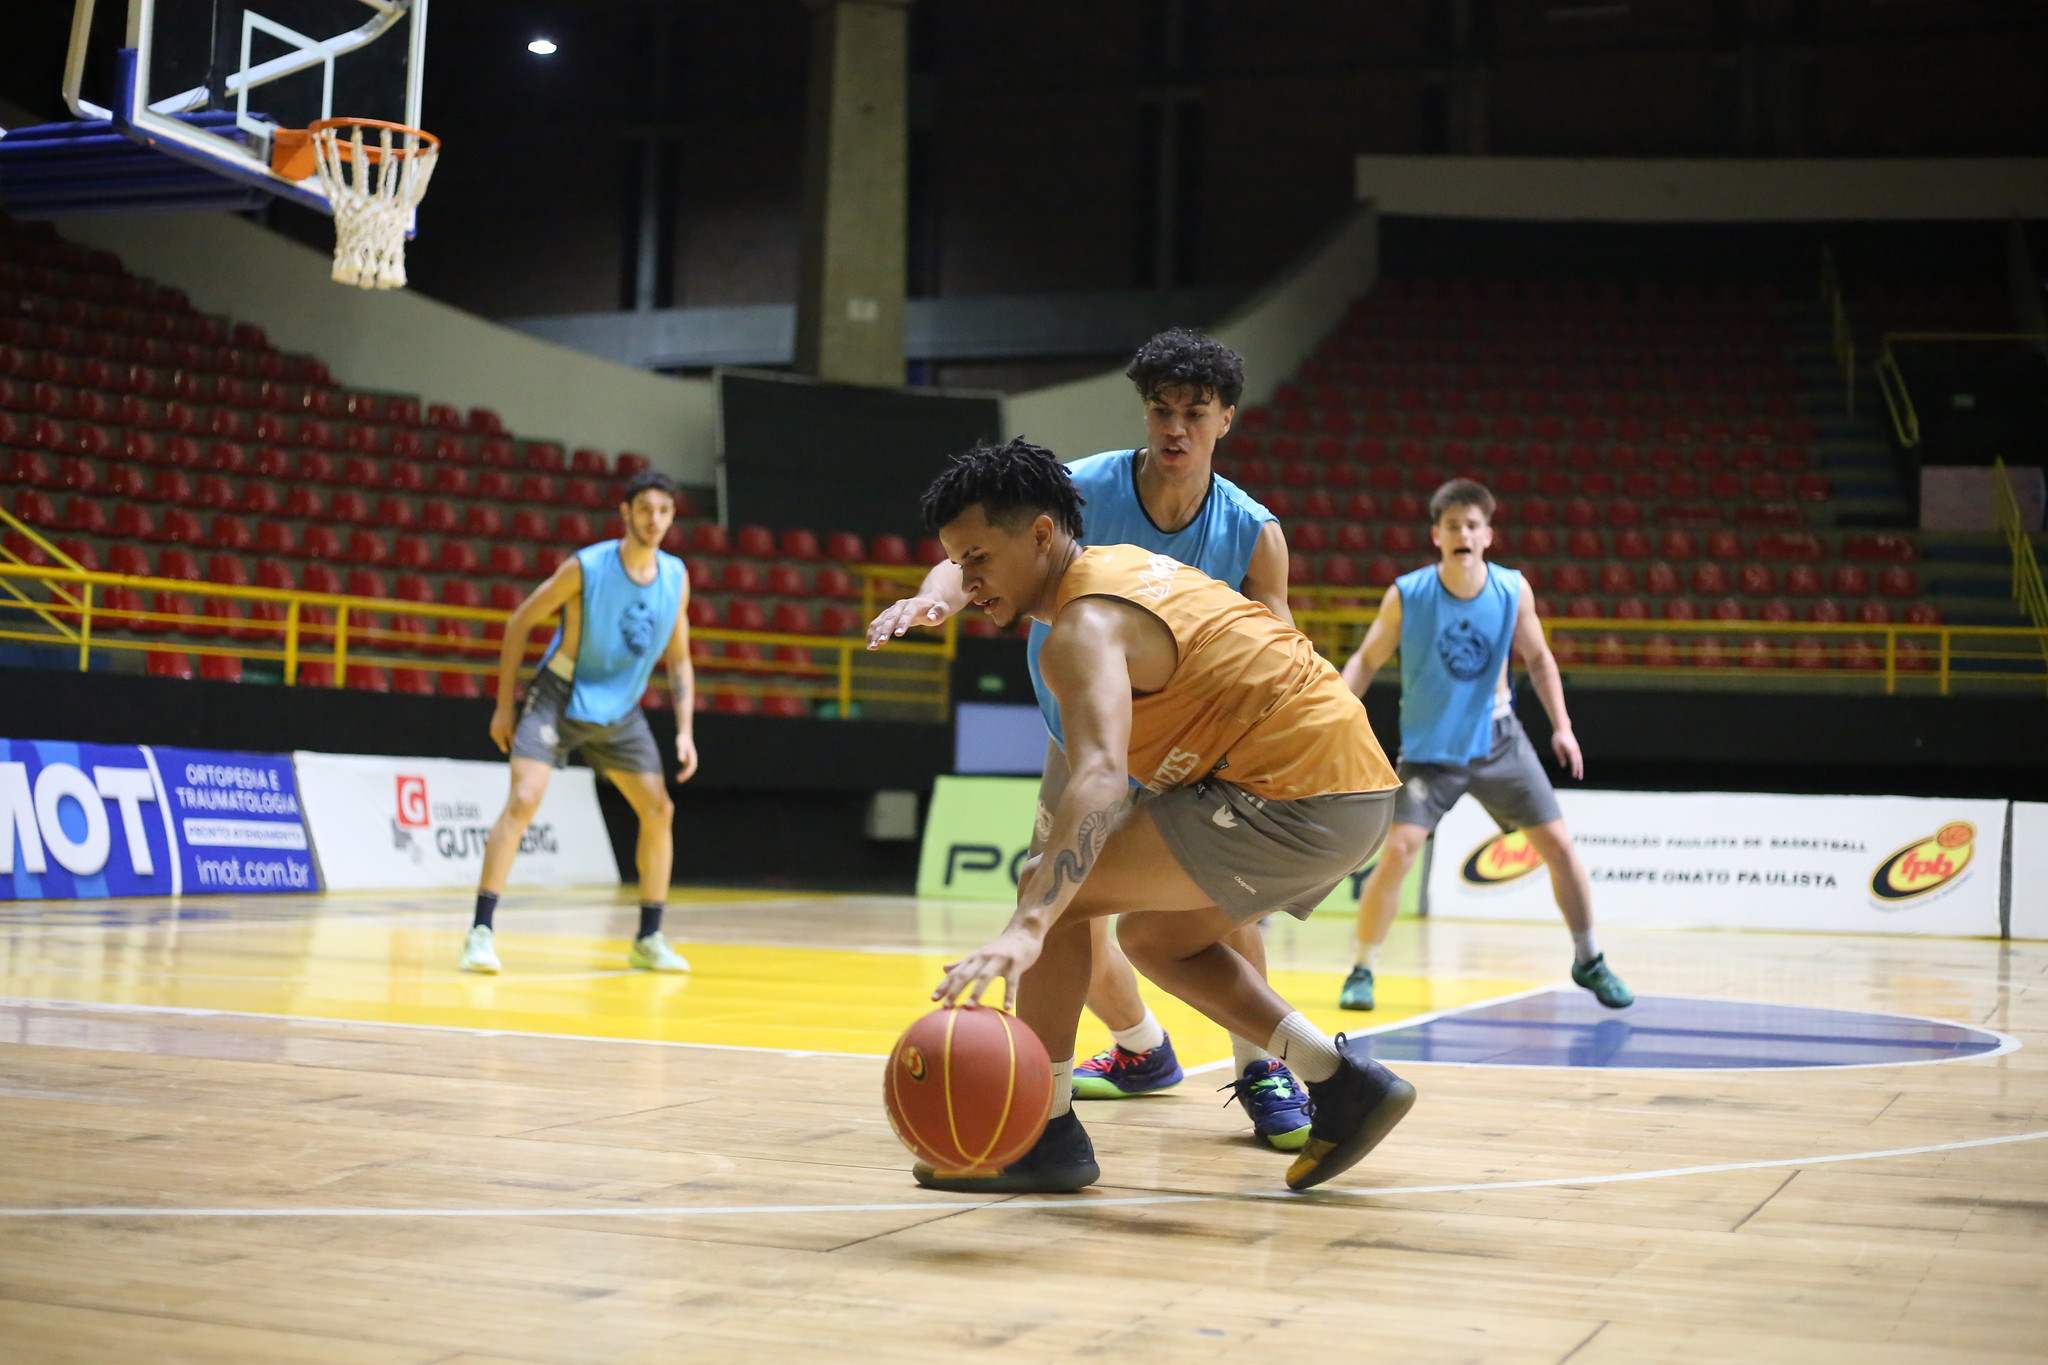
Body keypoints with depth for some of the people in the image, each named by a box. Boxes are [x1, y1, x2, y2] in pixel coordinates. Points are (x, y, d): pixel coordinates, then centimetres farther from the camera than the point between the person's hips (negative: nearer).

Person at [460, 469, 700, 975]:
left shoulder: (676, 578, -5)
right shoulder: (586, 567, -19)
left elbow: (678, 661, 6)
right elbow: (519, 623, -9)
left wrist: (685, 730, -4)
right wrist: (504, 706, -10)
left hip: (620, 711, 5)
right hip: (559, 699, -5)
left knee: (659, 811, 3)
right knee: (523, 801, -21)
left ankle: (649, 939, 16)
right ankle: (481, 931, -18)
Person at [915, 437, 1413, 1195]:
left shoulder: (1084, 626, -15)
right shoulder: (1125, 563, 15)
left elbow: (1100, 776, -33)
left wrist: (1027, 927, -44)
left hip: (1295, 791, -10)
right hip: (1354, 785, 10)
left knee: (1051, 891, -9)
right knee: (1154, 936, 23)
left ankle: (1045, 1134, 0)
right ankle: (1345, 1082, 18)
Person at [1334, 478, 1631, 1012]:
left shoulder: (1512, 590, -10)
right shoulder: (1407, 595, -16)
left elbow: (1538, 658, 4)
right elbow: (1367, 659, -6)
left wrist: (1561, 726, -4)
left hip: (1497, 739, 3)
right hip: (1429, 747, -2)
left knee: (1558, 845, 3)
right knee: (1399, 848, -18)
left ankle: (1589, 962, 23)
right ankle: (1362, 970, -2)